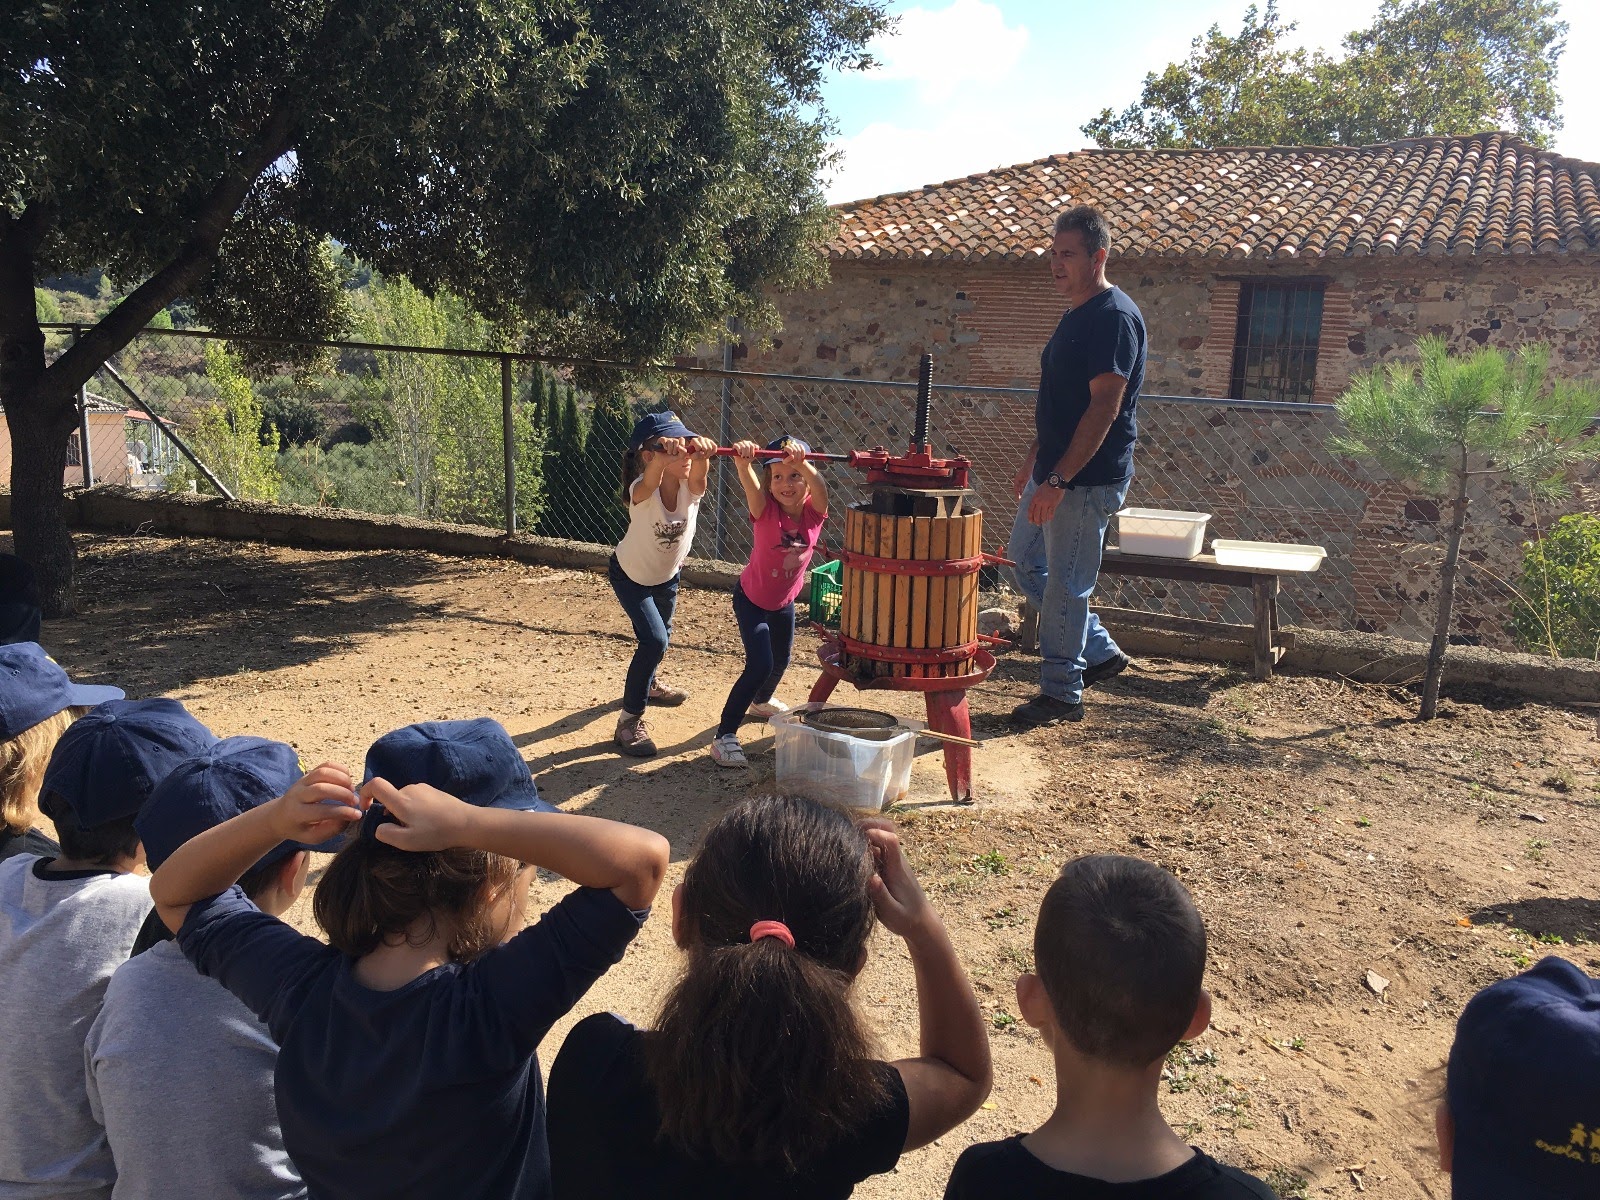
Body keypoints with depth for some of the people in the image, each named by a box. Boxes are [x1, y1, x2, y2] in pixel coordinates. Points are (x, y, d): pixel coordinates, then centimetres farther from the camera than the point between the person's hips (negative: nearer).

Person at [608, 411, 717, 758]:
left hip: (667, 573, 5)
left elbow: (698, 469, -51)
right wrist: (664, 450, -82)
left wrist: (701, 450, -74)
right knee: (654, 640, -20)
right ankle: (629, 721, -5)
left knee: (660, 636, 25)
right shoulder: (642, 491, -37)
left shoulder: (691, 487, -28)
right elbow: (652, 477, -61)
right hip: (630, 575, -5)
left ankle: (647, 684, 57)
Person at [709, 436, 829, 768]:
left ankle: (762, 701, 57)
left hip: (784, 601, 5)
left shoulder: (814, 511, -19)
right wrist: (743, 463, -71)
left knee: (781, 661, 25)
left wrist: (801, 462, -63)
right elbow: (752, 487, -49)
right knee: (760, 665, -19)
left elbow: (819, 487, -42)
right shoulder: (765, 511, -26)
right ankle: (724, 737, -10)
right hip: (751, 599, -5)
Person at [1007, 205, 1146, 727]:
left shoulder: (1114, 317, -16)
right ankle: (1100, 651, 29)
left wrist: (1059, 479, -25)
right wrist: (1034, 461, 22)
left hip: (1088, 478, -10)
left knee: (1065, 584, -1)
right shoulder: (1076, 315, 14)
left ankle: (1062, 694, 14)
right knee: (1026, 565, 18)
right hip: (1055, 471, 10)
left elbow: (1104, 407, -23)